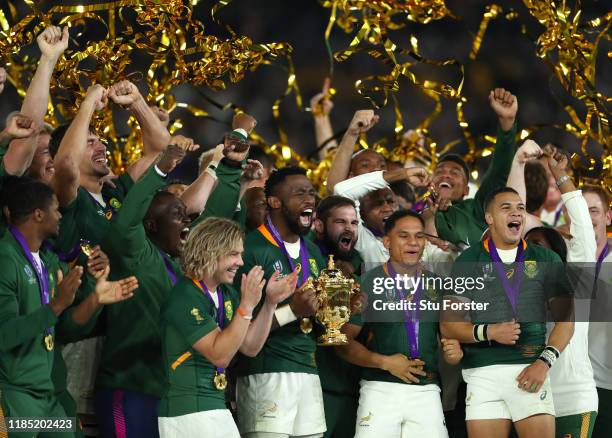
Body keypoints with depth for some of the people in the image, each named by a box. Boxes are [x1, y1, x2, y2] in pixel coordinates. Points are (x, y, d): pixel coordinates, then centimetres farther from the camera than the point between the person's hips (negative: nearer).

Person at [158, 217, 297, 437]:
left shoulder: (226, 293, 10)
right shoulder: (185, 298, -15)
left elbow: (250, 347, 10)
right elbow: (219, 355, -20)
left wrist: (270, 302, 0)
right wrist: (247, 305, -23)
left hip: (218, 407, 8)